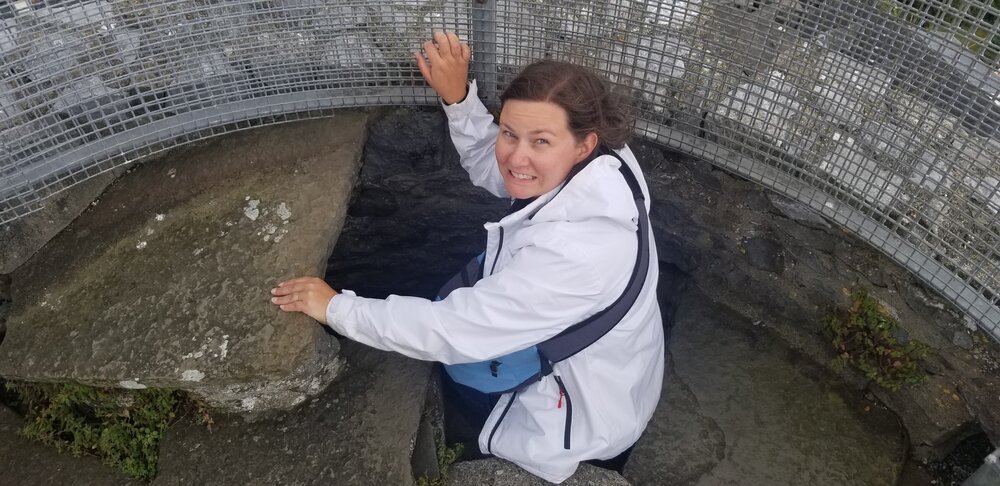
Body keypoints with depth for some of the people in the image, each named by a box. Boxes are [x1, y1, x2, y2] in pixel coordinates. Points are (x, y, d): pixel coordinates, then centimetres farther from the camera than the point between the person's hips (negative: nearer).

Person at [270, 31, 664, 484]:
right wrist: (457, 96, -17)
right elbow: (487, 164, 0)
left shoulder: (576, 251, -42)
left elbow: (451, 328, -35)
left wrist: (336, 307, -23)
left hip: (579, 417, -7)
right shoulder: (592, 167, -18)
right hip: (558, 350, 7)